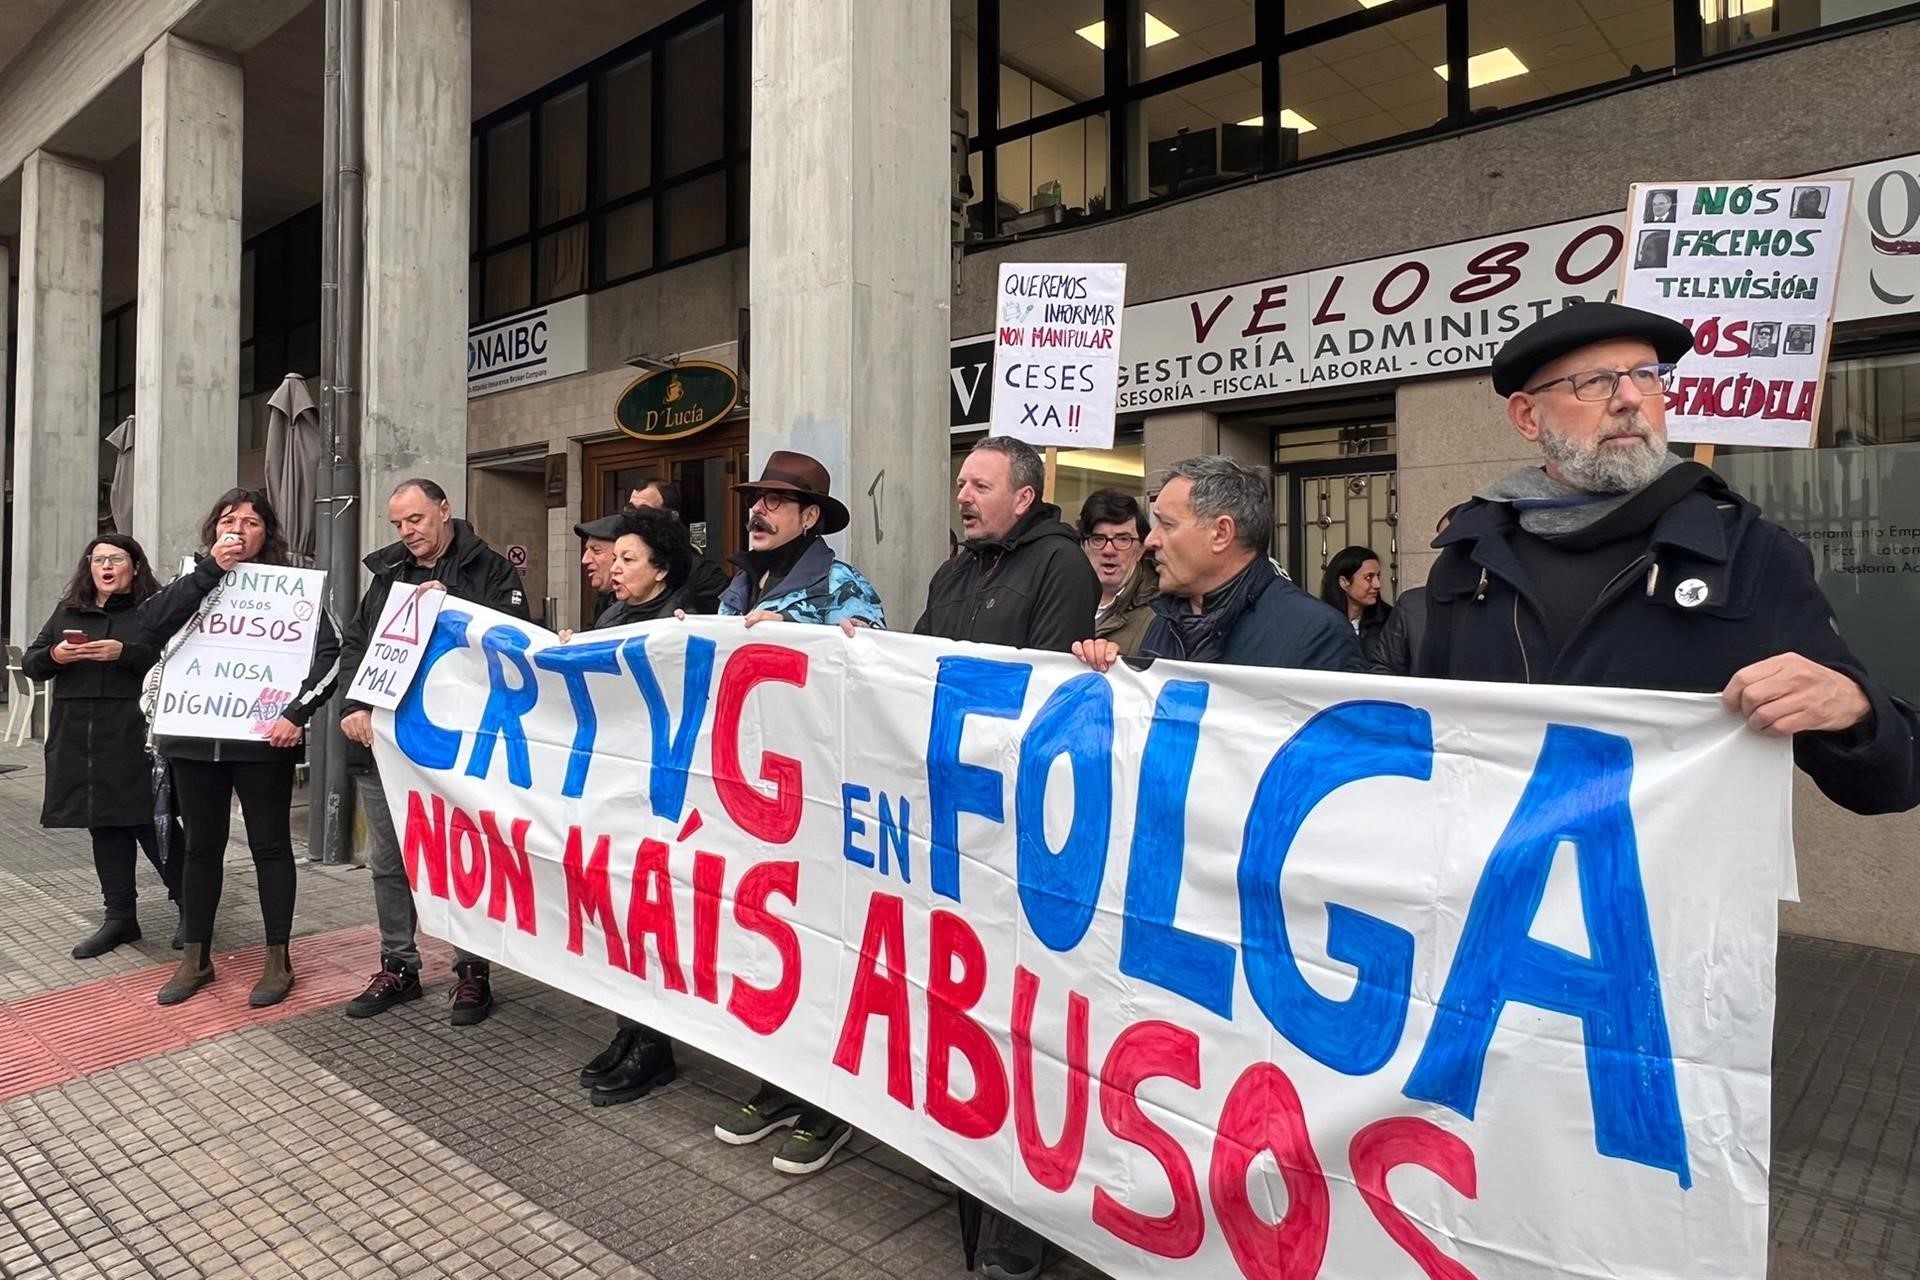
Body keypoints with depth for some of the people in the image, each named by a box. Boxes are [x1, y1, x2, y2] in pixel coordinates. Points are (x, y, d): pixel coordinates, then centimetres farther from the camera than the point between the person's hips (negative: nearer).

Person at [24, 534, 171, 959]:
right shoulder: (68, 610, 15)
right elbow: (30, 663, 16)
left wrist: (124, 653, -21)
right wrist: (54, 656, -4)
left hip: (135, 737, -6)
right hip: (79, 740, 6)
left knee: (149, 823, -4)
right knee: (104, 826, 11)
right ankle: (120, 917, 21)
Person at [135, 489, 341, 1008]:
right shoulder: (196, 581, 10)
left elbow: (329, 652, -9)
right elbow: (151, 622, -8)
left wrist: (298, 712, -19)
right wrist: (211, 569, -12)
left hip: (261, 740, -3)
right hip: (195, 737, 3)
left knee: (270, 844, 5)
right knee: (201, 845, 13)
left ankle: (278, 961, 14)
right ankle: (195, 958, 25)